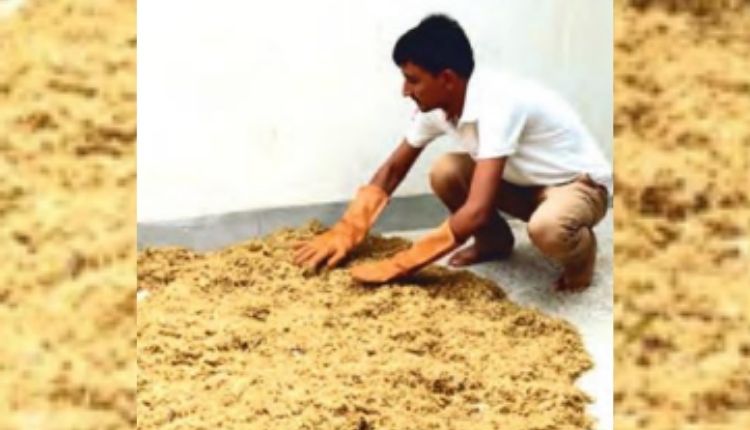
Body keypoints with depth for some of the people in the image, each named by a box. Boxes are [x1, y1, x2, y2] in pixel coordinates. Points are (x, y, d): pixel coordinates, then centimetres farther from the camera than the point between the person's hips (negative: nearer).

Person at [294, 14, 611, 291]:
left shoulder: (498, 104, -36)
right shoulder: (437, 105, -11)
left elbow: (477, 211, -40)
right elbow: (394, 169, 2)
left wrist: (400, 265, -35)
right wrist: (345, 233, -8)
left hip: (580, 182, -7)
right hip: (525, 181, 7)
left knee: (546, 228, -39)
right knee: (444, 173, -13)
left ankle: (580, 252, -4)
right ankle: (494, 240, 12)